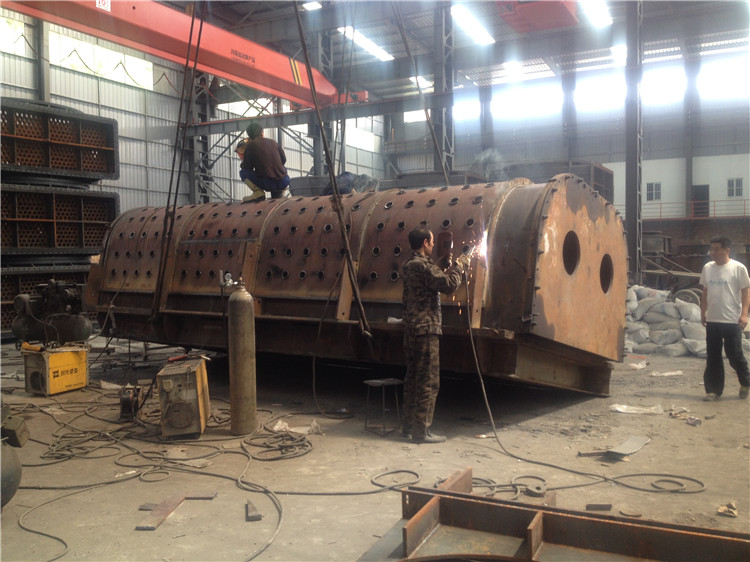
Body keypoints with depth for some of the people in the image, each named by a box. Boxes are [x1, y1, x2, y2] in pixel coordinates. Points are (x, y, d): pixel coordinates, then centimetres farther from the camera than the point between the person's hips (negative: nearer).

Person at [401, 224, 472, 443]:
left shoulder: (410, 266, 16)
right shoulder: (423, 266, -16)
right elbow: (449, 285, -22)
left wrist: (449, 269, 18)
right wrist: (460, 266, -6)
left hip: (411, 331, 10)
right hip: (426, 331, -10)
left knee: (413, 378, 15)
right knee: (428, 381, -4)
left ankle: (408, 425, 23)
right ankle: (421, 430, 0)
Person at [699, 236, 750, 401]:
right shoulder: (707, 268, 7)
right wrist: (703, 312, 13)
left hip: (732, 320, -4)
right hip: (712, 320, 5)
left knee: (735, 355, 4)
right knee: (712, 357, 7)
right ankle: (714, 390, 15)